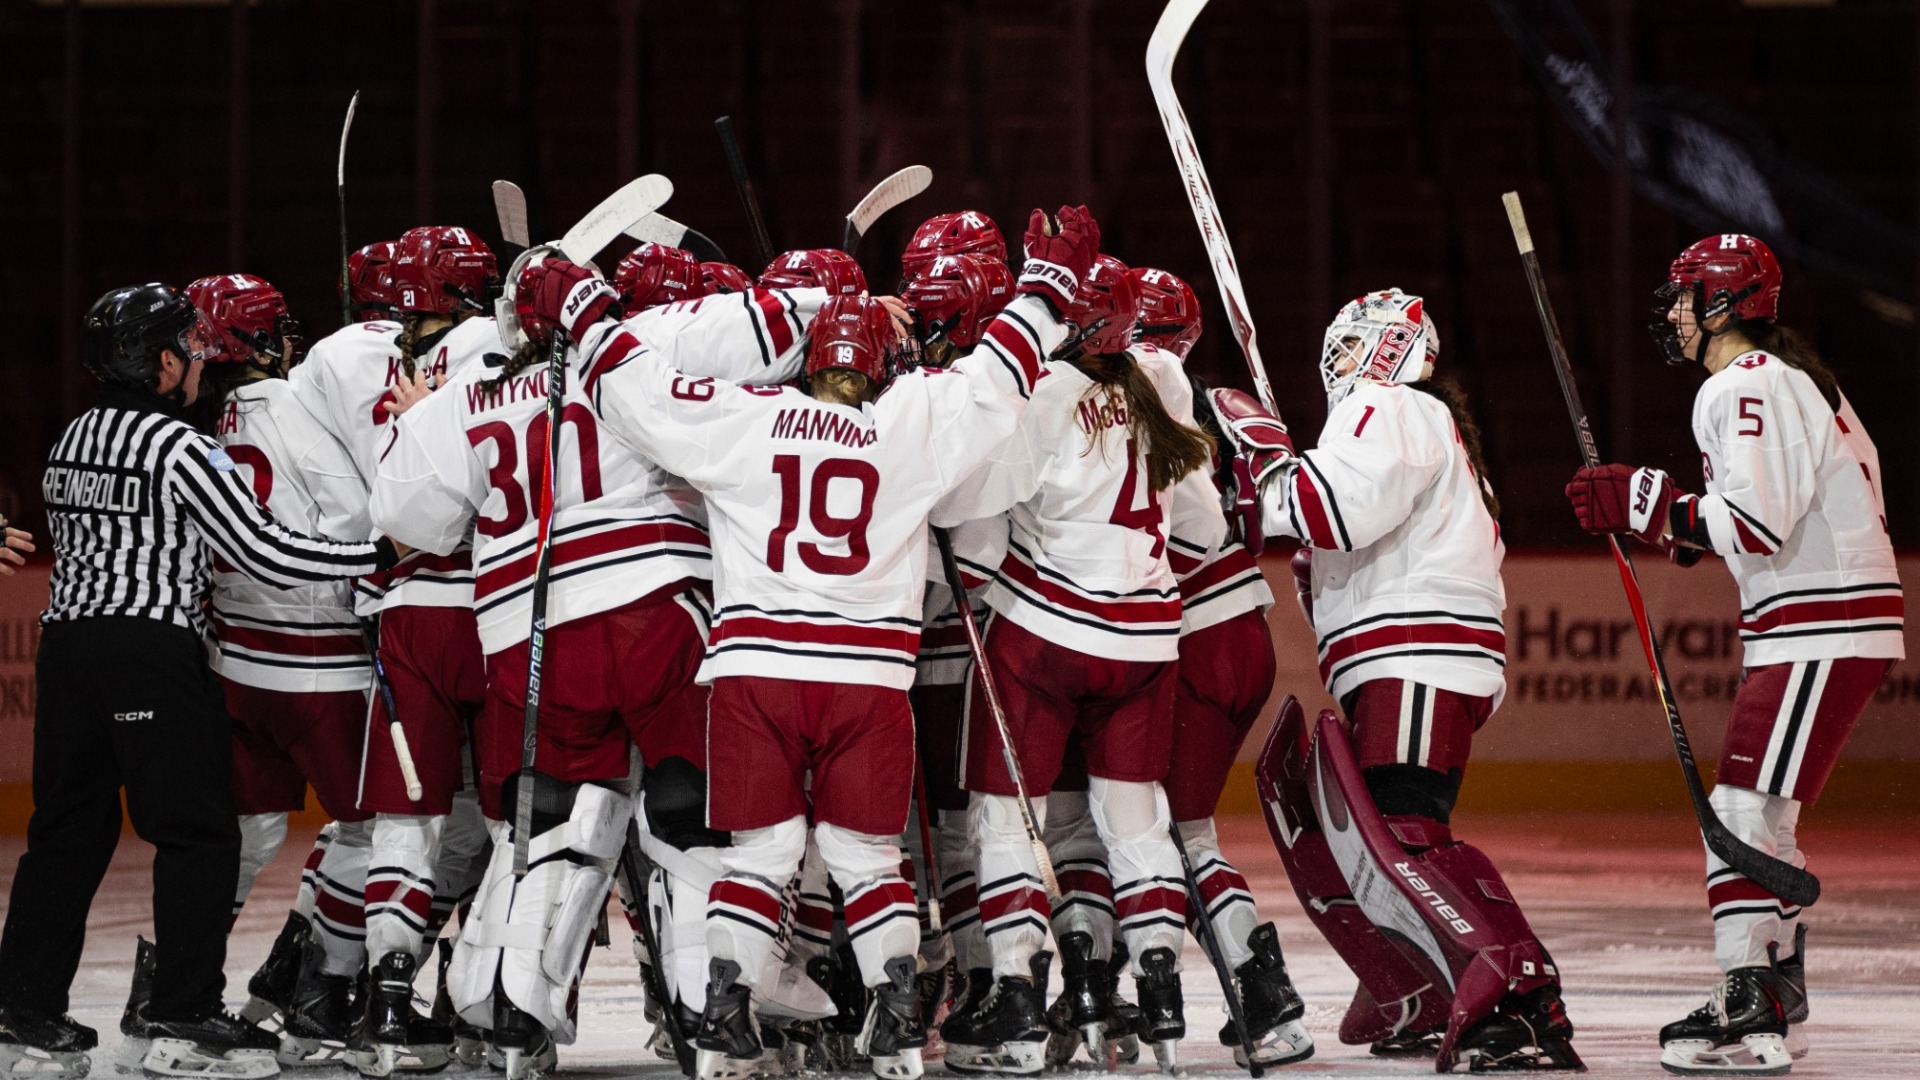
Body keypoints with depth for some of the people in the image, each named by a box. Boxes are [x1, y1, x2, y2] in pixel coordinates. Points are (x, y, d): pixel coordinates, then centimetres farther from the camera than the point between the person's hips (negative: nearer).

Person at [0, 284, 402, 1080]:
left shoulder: (74, 440, 13)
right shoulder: (179, 448, -11)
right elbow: (265, 551, -13)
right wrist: (382, 553, -6)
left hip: (67, 640, 8)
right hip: (151, 649, -8)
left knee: (70, 828, 12)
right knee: (198, 830, -2)